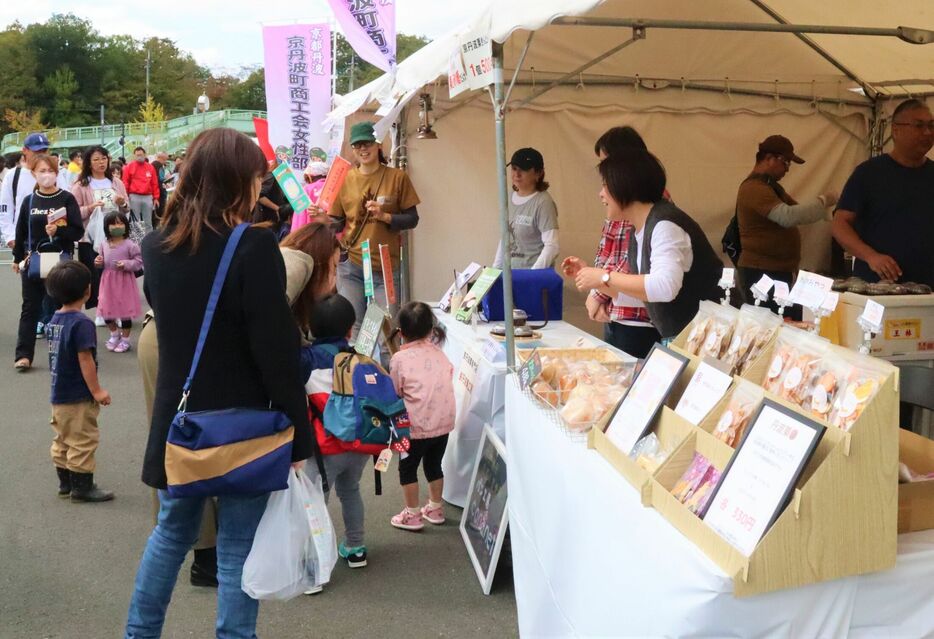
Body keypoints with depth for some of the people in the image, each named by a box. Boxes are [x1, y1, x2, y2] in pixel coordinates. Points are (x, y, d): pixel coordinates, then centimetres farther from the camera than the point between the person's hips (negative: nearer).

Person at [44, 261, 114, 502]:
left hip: (58, 394, 9)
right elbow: (85, 359, -22)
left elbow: (56, 355, 12)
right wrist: (97, 391, -16)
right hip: (78, 397, -9)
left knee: (63, 440, 18)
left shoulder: (55, 319, 6)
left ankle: (66, 482, 27)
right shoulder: (82, 323, -21)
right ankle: (82, 487, 6)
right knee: (83, 441, 0)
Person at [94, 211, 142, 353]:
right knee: (106, 310, 9)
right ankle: (115, 334, 35)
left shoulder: (130, 245, -13)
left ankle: (125, 339, 20)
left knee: (125, 310, 4)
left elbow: (139, 261, -9)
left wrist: (126, 264, -23)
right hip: (108, 281, 5)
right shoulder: (104, 244, 2)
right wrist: (98, 262, -5)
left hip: (124, 281, -5)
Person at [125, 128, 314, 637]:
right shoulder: (253, 247, -19)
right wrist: (299, 437, -11)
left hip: (178, 418, 6)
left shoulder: (156, 246, 1)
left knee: (172, 529, 23)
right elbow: (276, 352, -18)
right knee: (237, 548, 7)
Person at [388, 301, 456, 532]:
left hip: (416, 426, -5)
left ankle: (412, 515, 20)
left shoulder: (400, 359, -12)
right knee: (434, 464, 22)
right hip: (443, 422, 5)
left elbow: (394, 393, -5)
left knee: (408, 468, 13)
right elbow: (449, 377, 6)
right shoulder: (439, 353, 1)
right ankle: (435, 509, 34)